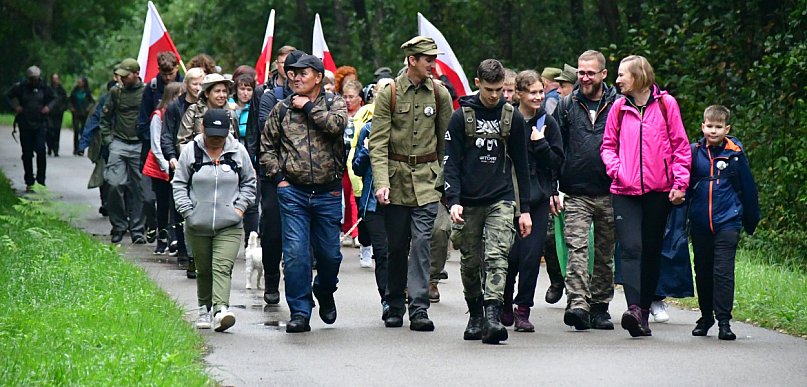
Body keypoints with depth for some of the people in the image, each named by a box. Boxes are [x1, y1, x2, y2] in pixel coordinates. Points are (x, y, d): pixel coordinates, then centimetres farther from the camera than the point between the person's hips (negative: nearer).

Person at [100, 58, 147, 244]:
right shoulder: (116, 92, 6)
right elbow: (105, 118, 15)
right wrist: (107, 139, 6)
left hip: (140, 146, -1)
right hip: (118, 144, 2)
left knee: (138, 189, 2)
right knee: (115, 185, -8)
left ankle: (137, 230, 10)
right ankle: (118, 225, 7)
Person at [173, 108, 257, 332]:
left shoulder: (238, 152, 3)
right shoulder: (190, 152, 0)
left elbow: (249, 182, 15)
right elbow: (179, 184, 6)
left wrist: (241, 206, 2)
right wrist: (187, 211, -4)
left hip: (229, 227, -1)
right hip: (198, 226, 1)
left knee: (222, 267, -16)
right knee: (203, 270, 13)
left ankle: (221, 310, -29)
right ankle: (205, 309, 30)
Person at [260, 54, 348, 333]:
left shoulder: (334, 104, 3)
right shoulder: (282, 109, 7)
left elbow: (337, 125, -19)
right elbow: (267, 146, 14)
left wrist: (308, 107, -11)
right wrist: (277, 176, 2)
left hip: (328, 192, 0)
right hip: (293, 192, 1)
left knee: (329, 253, 10)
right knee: (295, 253, -7)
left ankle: (325, 291, 39)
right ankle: (300, 312, -2)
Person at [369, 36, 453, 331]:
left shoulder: (440, 94, 3)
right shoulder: (389, 94, -3)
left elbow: (447, 141, 12)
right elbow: (378, 142, -6)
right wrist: (381, 182, -16)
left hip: (427, 178, 1)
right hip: (396, 176, -1)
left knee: (421, 243, -9)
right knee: (396, 246, 7)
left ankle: (419, 309, -9)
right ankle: (394, 307, 20)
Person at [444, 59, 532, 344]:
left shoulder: (513, 118, 6)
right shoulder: (461, 117, 2)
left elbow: (521, 165, 10)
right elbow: (451, 162, 1)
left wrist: (525, 208, 8)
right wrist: (453, 200, -12)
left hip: (501, 201, 0)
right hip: (469, 203, 0)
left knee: (496, 257, -15)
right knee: (470, 262, 8)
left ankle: (492, 317, -25)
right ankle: (475, 315, 23)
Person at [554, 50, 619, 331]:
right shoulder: (567, 105, 8)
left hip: (609, 194, 1)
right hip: (576, 194, -1)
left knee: (605, 254, 9)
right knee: (577, 248, -14)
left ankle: (600, 306, 18)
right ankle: (577, 304, -23)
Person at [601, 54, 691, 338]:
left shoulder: (666, 104, 2)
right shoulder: (619, 108, 8)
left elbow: (680, 145, 4)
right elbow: (608, 145, 15)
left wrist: (680, 182, -4)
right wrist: (615, 168, -5)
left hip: (659, 190, 0)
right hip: (626, 191, 0)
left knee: (652, 251, 6)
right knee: (631, 248, -14)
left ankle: (644, 309, 16)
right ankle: (634, 308, -26)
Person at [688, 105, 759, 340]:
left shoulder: (735, 154, -1)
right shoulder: (694, 153, 2)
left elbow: (748, 189, 7)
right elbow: (684, 186, 12)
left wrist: (751, 221, 12)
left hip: (727, 222, -3)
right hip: (700, 223, 3)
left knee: (723, 272, -10)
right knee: (703, 272, 13)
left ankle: (724, 321, -7)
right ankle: (706, 317, 27)